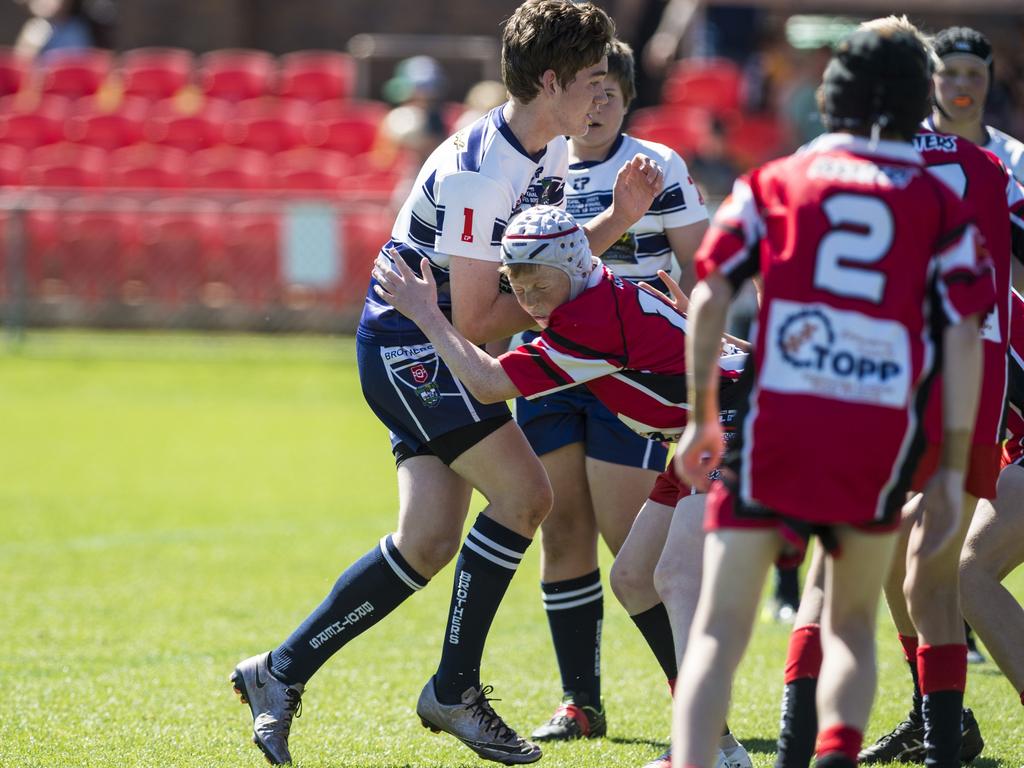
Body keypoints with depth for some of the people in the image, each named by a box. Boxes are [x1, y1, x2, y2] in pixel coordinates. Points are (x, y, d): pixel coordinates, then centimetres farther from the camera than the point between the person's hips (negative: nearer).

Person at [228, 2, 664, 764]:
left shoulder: (551, 151, 5)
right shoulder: (479, 172, -25)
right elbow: (474, 320, -22)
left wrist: (619, 217, 1)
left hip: (428, 354, 10)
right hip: (409, 341, -10)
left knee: (428, 545, 1)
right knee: (525, 493, -18)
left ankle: (281, 673, 10)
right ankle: (455, 690, -7)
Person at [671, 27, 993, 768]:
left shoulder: (774, 183, 11)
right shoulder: (942, 207, 9)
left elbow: (709, 297, 3)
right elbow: (964, 338, 2)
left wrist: (703, 418, 11)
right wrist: (953, 471, 5)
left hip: (774, 427, -1)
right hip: (881, 437, 1)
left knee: (719, 630, -1)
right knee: (853, 625, 21)